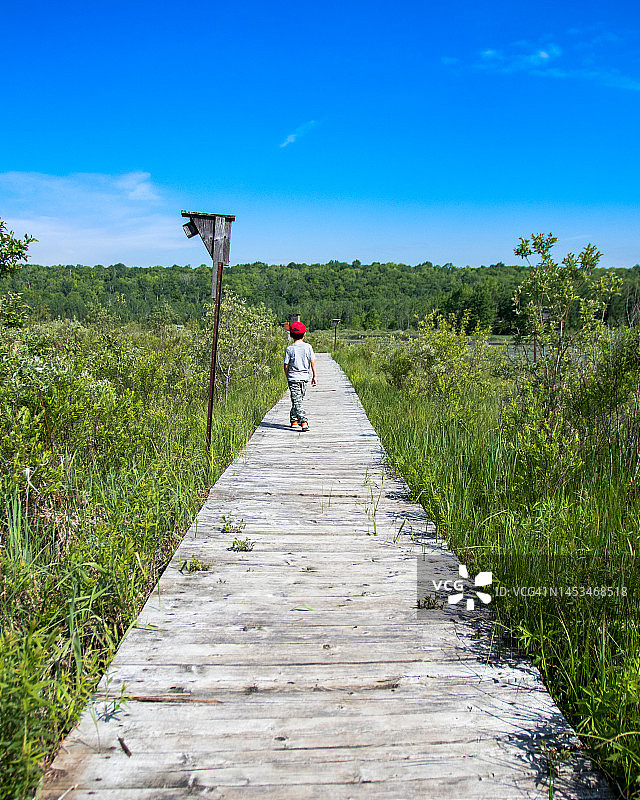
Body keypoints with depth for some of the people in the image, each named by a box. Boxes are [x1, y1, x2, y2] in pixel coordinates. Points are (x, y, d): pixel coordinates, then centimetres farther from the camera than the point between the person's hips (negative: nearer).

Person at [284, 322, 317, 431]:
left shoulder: (289, 349, -5)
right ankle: (294, 420, 25)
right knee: (299, 400, 17)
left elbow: (286, 365, -3)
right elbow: (313, 362, 0)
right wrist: (314, 376, 9)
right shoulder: (308, 347, -1)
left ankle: (303, 421, -19)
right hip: (304, 377, 3)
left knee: (296, 401, -5)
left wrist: (288, 377, 12)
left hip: (293, 377, -3)